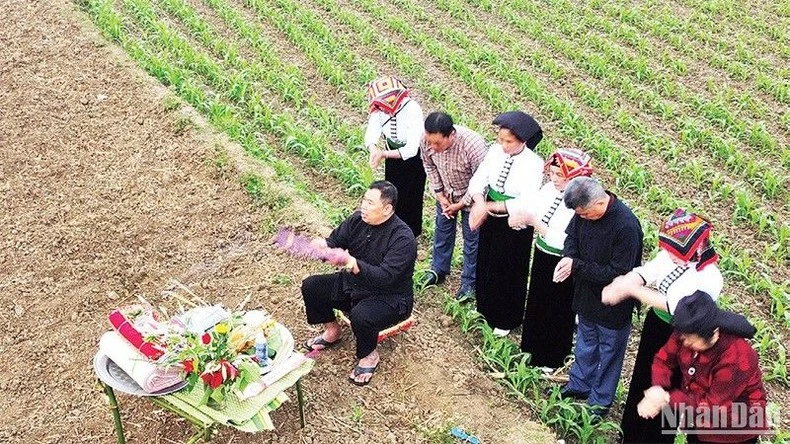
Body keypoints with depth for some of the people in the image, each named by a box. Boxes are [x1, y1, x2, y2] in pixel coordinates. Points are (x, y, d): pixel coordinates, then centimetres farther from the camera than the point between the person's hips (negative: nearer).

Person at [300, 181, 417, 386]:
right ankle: (332, 330, 21)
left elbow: (385, 277, -35)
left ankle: (369, 356, -4)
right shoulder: (358, 219, -7)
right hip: (354, 284, 7)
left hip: (390, 298, -7)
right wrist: (323, 246, -23)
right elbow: (335, 240, 2)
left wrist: (355, 265, -49)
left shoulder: (403, 238, -28)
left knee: (360, 316, -36)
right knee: (311, 286, -3)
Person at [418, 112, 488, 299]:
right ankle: (438, 271, 42)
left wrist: (461, 204, -17)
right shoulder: (427, 140, -26)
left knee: (471, 238, 9)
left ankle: (469, 282, 27)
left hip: (470, 196, -4)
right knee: (442, 231, 20)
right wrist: (439, 195, -7)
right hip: (446, 194, 4)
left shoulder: (473, 145, -40)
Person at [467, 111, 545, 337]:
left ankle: (506, 319, 35)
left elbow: (525, 203, -28)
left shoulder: (533, 163, -23)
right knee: (485, 264, 22)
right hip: (490, 219, 5)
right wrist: (479, 204, -30)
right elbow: (478, 180, -9)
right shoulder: (495, 151, -9)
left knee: (509, 271, 13)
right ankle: (486, 308, 48)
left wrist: (488, 207, -28)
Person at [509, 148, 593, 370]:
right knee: (536, 303, 24)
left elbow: (563, 241, -31)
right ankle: (533, 345, 48)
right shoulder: (548, 189, -6)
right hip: (541, 256, 7)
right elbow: (531, 212, 0)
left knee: (557, 312, 13)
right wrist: (521, 217, -23)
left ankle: (552, 358, 36)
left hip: (562, 265, -7)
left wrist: (535, 223, -31)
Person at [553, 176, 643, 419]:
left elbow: (618, 273, -29)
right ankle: (579, 385, 47)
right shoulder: (584, 212, -13)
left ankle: (600, 401, 32)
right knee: (585, 342, 26)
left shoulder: (626, 226, -33)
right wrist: (567, 258, -17)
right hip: (587, 293, 7)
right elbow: (572, 236, 5)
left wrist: (576, 266, -28)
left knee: (609, 350, 14)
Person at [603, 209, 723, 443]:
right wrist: (619, 285, -37)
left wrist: (632, 289, -33)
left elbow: (672, 305, -33)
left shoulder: (709, 279, -29)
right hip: (654, 325, 7)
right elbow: (644, 272, -16)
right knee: (641, 381, 24)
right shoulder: (669, 256, -11)